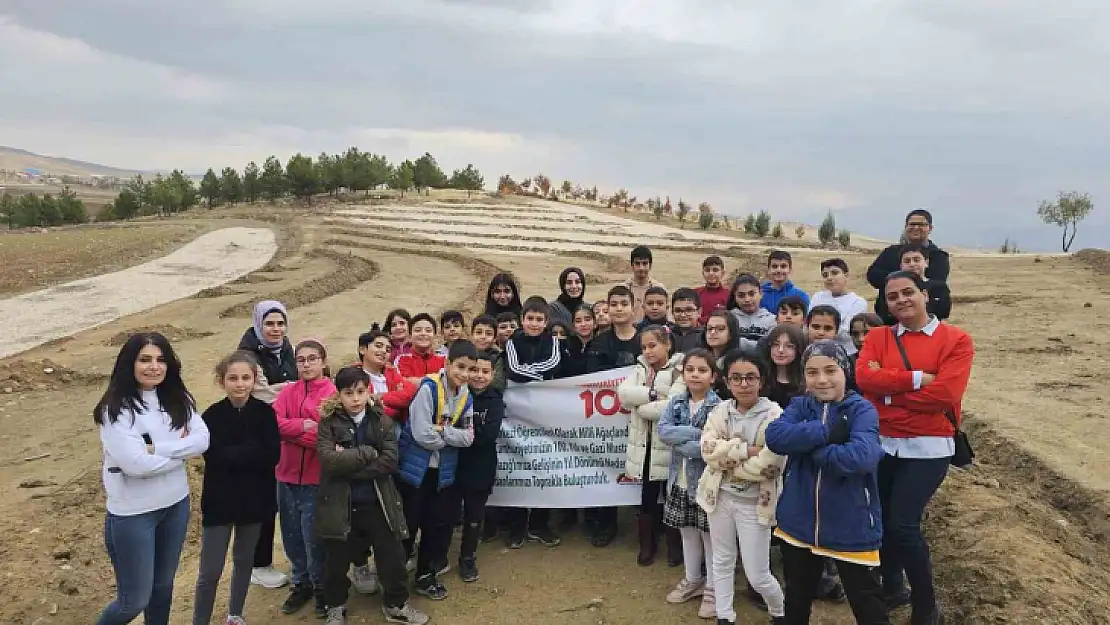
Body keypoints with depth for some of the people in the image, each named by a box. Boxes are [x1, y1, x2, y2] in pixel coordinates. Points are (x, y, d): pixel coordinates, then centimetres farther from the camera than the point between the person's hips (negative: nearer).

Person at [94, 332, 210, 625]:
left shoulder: (177, 399, 1)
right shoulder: (115, 409, -16)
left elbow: (202, 439, -10)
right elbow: (135, 463, -25)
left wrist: (156, 447, -20)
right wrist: (180, 449, -12)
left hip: (176, 504, 5)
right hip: (132, 512, -5)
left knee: (163, 585, 20)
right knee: (135, 600, 6)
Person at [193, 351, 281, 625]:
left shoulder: (265, 412, -6)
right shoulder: (212, 416, -10)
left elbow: (273, 455, -15)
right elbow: (217, 459, -20)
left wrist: (235, 453, -19)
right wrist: (254, 450, -17)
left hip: (255, 499, 3)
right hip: (220, 501, -2)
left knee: (244, 560, 19)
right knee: (210, 571, 0)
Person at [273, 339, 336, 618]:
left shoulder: (333, 393, -7)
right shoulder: (288, 392, 6)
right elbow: (274, 423, -9)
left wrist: (291, 430, -17)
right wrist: (305, 426, -19)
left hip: (316, 477, -5)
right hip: (287, 475, 5)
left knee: (314, 537, 4)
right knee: (292, 535, 14)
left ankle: (321, 587, 24)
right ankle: (301, 583, 32)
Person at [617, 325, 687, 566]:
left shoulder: (679, 371, -9)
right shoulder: (640, 369, 8)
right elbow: (623, 393, -9)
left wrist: (641, 407, -12)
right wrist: (653, 394, -18)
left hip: (668, 444, -4)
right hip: (644, 444, 4)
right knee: (648, 497, 14)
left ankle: (675, 545, 26)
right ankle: (647, 544, 28)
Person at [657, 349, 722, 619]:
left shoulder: (719, 407, -14)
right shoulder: (676, 402, 2)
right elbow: (663, 431, -12)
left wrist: (679, 441, -16)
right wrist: (698, 434, -21)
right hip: (680, 480, 5)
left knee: (710, 535, 8)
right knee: (687, 533, 19)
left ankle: (713, 588, 24)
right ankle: (693, 580, 37)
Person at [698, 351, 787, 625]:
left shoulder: (774, 415, -14)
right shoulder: (720, 410, 0)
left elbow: (769, 466, -21)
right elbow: (709, 450, -13)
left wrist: (727, 458, -13)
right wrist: (747, 450, -21)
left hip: (755, 502, -4)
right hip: (720, 496, 4)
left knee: (757, 576, 5)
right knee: (722, 561, 16)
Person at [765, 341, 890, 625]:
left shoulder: (862, 409, -10)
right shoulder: (799, 406, 2)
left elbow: (861, 456, -29)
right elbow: (774, 436, -19)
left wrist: (811, 449, -18)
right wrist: (827, 432, -24)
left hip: (851, 528, -4)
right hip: (799, 524, 4)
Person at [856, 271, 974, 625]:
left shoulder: (956, 340, -5)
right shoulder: (877, 337, 5)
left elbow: (945, 393, -18)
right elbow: (864, 377, -13)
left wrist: (887, 389, -12)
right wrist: (916, 378, -20)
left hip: (927, 447, -4)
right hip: (882, 443, 4)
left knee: (903, 525, -10)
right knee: (881, 520, 11)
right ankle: (892, 588, 36)